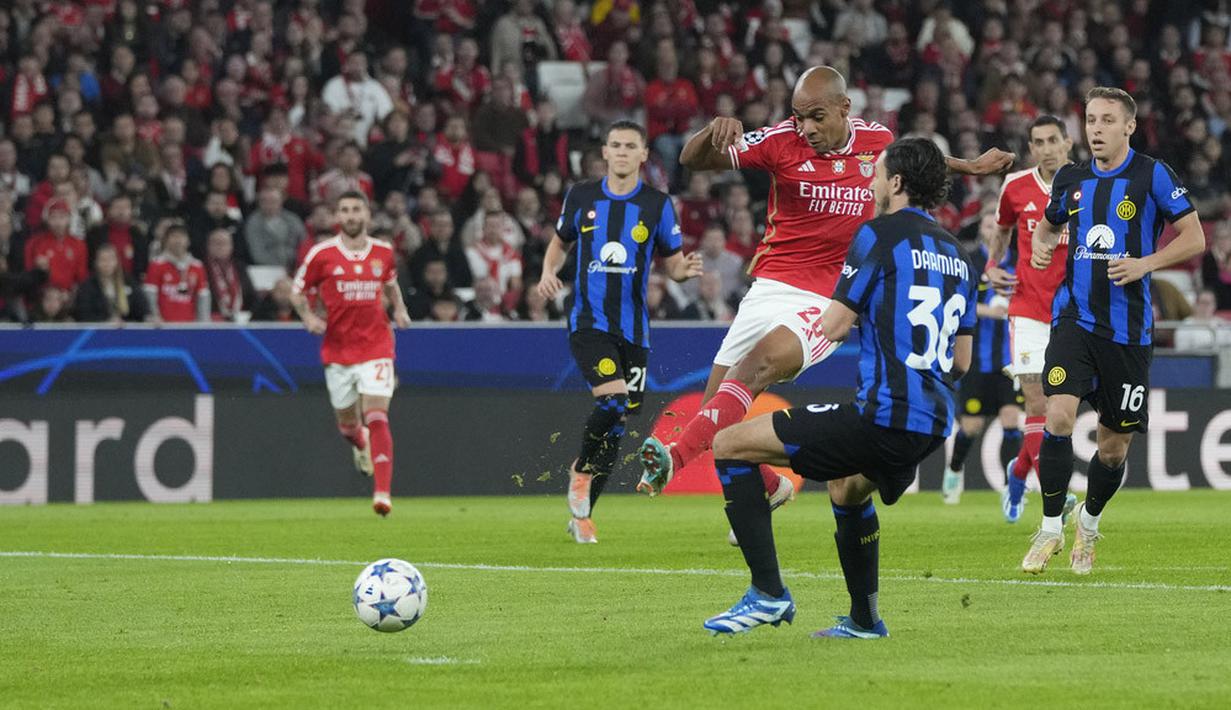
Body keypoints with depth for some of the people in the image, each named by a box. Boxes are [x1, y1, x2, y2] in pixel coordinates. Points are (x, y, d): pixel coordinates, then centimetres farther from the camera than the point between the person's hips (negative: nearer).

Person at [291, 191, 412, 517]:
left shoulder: (383, 252, 3)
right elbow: (297, 292, 6)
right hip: (337, 349, 1)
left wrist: (399, 309, 8)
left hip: (375, 347, 0)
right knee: (347, 424, 13)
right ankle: (361, 445, 51)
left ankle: (382, 492, -20)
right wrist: (308, 317, -12)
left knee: (377, 418, -15)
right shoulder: (322, 254, -4)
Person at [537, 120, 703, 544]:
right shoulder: (581, 197, 4)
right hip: (589, 321, -2)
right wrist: (549, 271, -1)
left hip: (633, 328, 2)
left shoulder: (657, 205, 2)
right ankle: (581, 472, 4)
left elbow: (671, 263, 7)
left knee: (619, 422, 5)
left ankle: (582, 516, 19)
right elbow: (560, 242, 19)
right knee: (613, 401, -24)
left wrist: (685, 270, -17)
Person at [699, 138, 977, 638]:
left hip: (882, 415, -9)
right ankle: (864, 620, 44)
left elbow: (832, 327, -7)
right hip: (933, 425, 9)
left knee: (729, 445, -1)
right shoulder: (957, 256, 17)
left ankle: (768, 593, -6)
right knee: (847, 488, 40)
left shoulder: (880, 234, -6)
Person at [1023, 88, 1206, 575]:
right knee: (1059, 415, -19)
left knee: (1114, 445, 5)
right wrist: (1041, 246, 3)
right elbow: (1049, 224, 26)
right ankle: (1050, 530, -8)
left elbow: (1194, 239, -3)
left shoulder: (1152, 176, -4)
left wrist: (1145, 263, -17)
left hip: (1128, 328, -2)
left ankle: (1089, 525, 32)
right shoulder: (1070, 179, 8)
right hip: (1074, 318, 2)